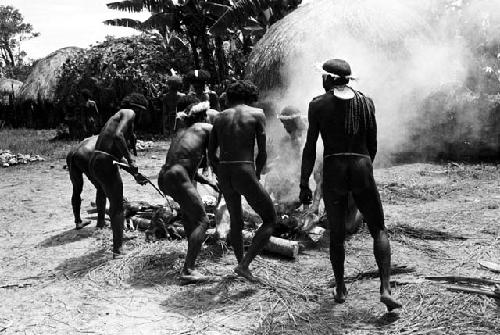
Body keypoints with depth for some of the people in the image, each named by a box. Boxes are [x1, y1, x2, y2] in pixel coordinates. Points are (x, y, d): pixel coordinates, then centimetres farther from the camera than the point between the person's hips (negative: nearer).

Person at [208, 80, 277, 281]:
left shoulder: (219, 117, 14)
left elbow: (211, 154, 15)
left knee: (235, 221, 27)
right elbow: (262, 153, -1)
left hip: (224, 175, 5)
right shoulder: (257, 114, 2)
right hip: (245, 173, -5)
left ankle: (241, 263, 38)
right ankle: (244, 264, -2)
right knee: (270, 220, 9)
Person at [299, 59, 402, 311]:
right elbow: (372, 146, 10)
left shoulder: (318, 104, 1)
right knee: (378, 230, 11)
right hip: (362, 169, 1)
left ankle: (340, 290, 22)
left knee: (336, 234, 15)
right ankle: (385, 289, -3)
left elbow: (310, 147, -2)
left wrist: (304, 183, 3)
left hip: (333, 171, -1)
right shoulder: (366, 102, 8)